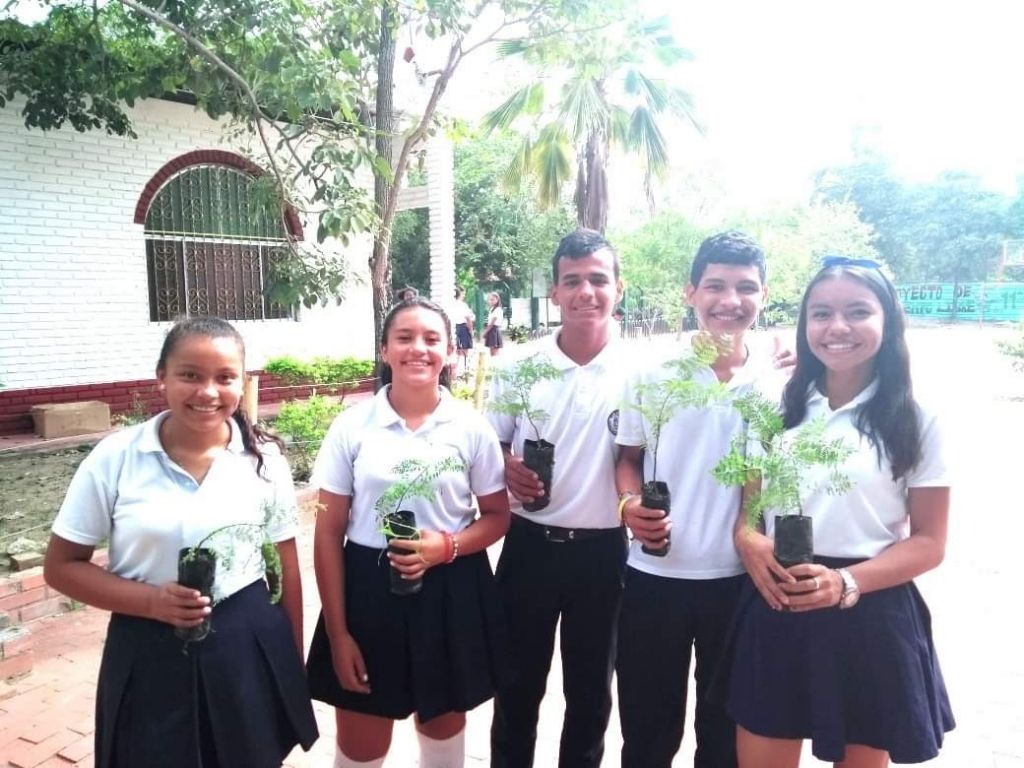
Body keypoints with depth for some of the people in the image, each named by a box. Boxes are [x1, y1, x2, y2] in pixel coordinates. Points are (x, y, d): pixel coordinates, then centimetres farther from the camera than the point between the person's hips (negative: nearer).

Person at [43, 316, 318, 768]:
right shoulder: (115, 459, -9)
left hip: (250, 648, 1)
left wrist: (293, 663, 6)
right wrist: (152, 600, -18)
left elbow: (286, 567, 1)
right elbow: (61, 566, -3)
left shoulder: (264, 459, -6)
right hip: (150, 654, 0)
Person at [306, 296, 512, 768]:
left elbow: (497, 516, 2)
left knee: (444, 729, 21)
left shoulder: (471, 427, -5)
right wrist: (337, 632, -6)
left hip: (451, 594, 1)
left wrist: (448, 546, -18)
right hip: (369, 591, 0)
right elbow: (329, 533, -4)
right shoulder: (352, 425, -7)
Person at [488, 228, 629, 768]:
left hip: (603, 550, 0)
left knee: (591, 687, 18)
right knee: (519, 682, 16)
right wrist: (506, 469, -15)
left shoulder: (637, 373, -6)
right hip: (530, 545, 1)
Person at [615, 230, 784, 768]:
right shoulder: (653, 371, -5)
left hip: (740, 579, 1)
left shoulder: (781, 378, -4)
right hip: (654, 576, 0)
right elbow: (628, 456, 2)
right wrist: (630, 503, -15)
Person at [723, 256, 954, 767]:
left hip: (871, 616, -1)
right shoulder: (777, 409, 3)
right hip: (776, 612, 2)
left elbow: (929, 541, -3)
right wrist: (748, 540, -15)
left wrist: (847, 582, -20)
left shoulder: (915, 423, -3)